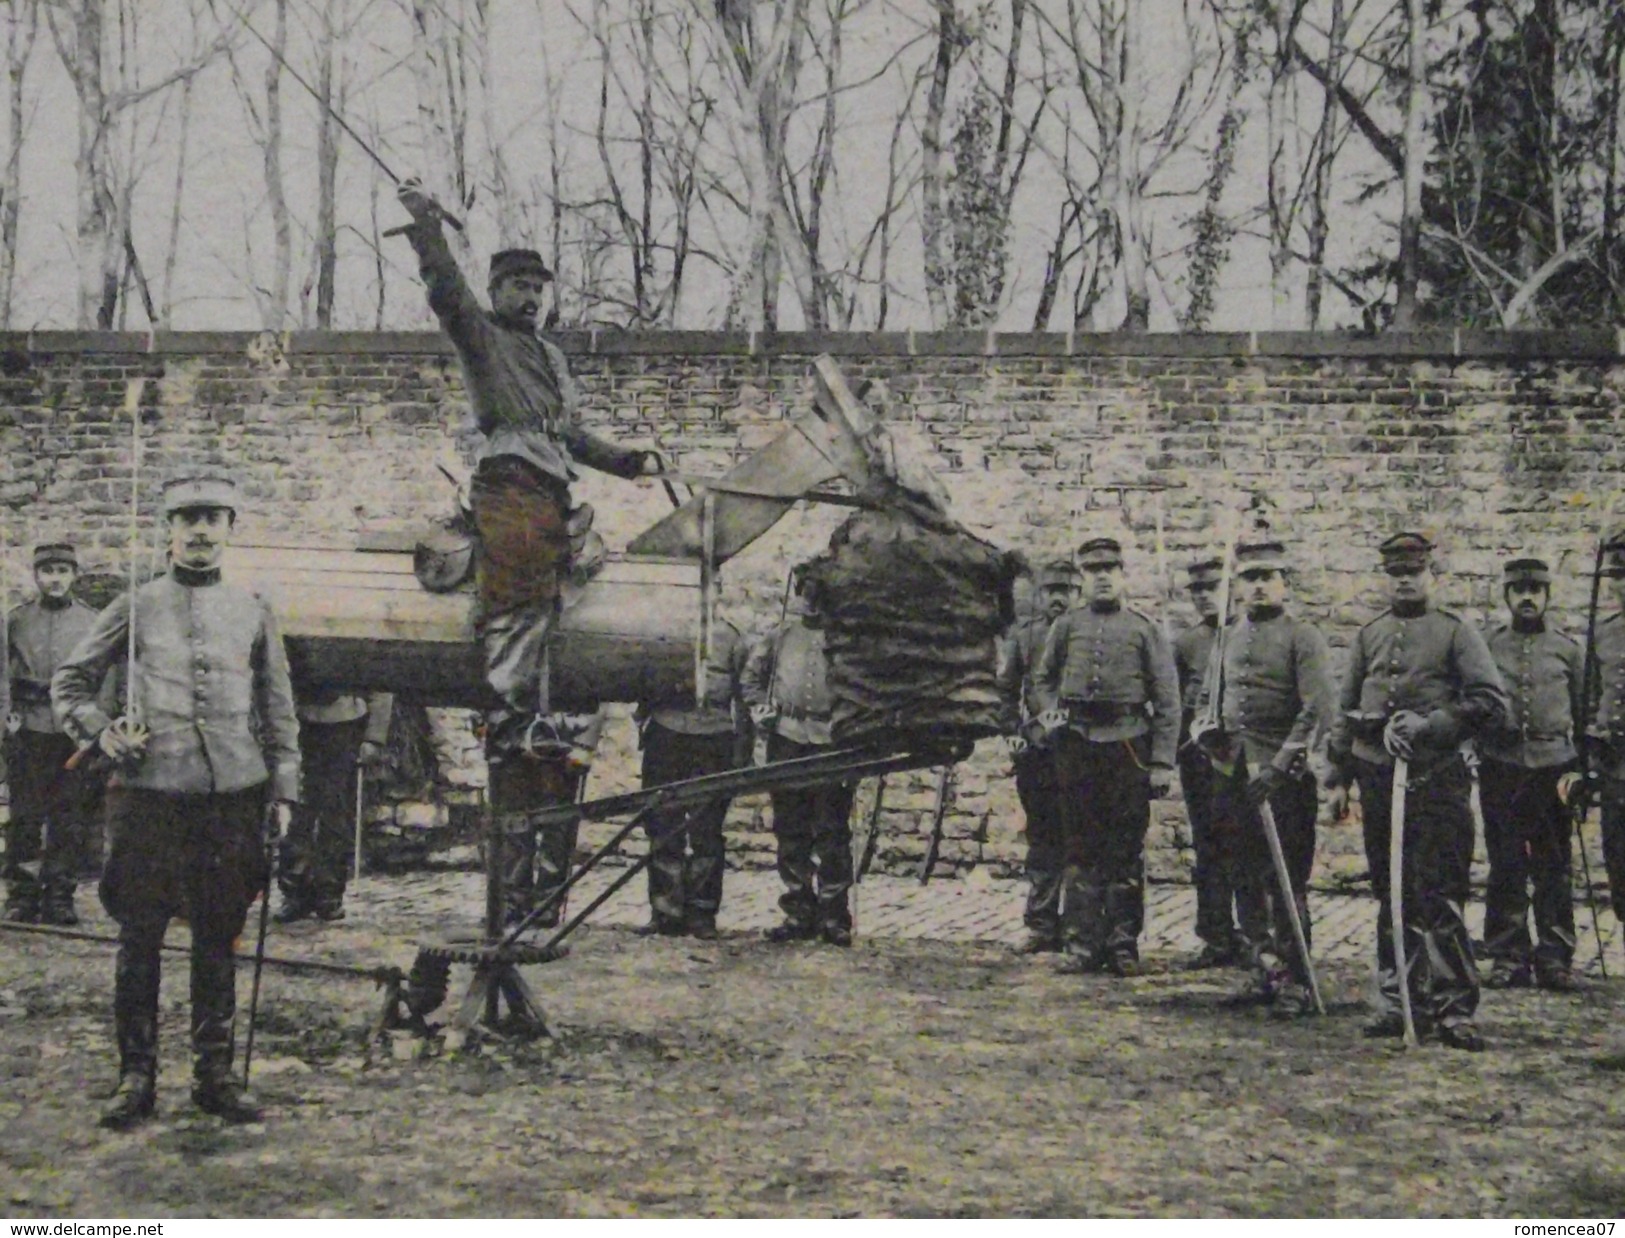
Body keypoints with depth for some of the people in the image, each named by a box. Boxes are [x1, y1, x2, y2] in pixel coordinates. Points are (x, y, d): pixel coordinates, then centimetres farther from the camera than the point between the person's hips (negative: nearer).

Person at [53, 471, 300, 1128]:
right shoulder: (135, 608, 5)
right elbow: (68, 682, 12)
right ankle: (136, 1077, 10)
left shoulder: (253, 613, 10)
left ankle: (215, 1074, 16)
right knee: (140, 939, 1)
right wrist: (100, 731, -5)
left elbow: (279, 712, 13)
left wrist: (283, 790, 7)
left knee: (218, 940, 7)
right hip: (149, 793, -1)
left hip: (234, 796, 2)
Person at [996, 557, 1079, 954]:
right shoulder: (1022, 634, 10)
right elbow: (1006, 689, 12)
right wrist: (1015, 732, 1)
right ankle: (1042, 926, 10)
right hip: (1037, 750, 2)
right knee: (1042, 839, 6)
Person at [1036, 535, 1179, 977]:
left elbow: (1168, 700, 3)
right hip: (1077, 746, 1)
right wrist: (1060, 713, 4)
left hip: (1128, 746, -1)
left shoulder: (1144, 629, 5)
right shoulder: (1066, 626, 9)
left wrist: (1163, 762, -3)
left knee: (1126, 852, 0)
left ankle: (1123, 945, 6)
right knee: (1081, 852, 3)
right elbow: (1045, 679, 22)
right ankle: (1083, 945, 7)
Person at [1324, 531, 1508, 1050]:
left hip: (1436, 779, -4)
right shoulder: (1369, 635, 15)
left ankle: (1454, 1010, -5)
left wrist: (1429, 725, -14)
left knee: (1439, 898, -8)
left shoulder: (1457, 633, 4)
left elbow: (1492, 703, -5)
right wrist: (1338, 777, 11)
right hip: (1378, 779, 4)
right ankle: (1399, 1003, 15)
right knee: (1391, 897, 8)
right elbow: (1345, 711, 17)